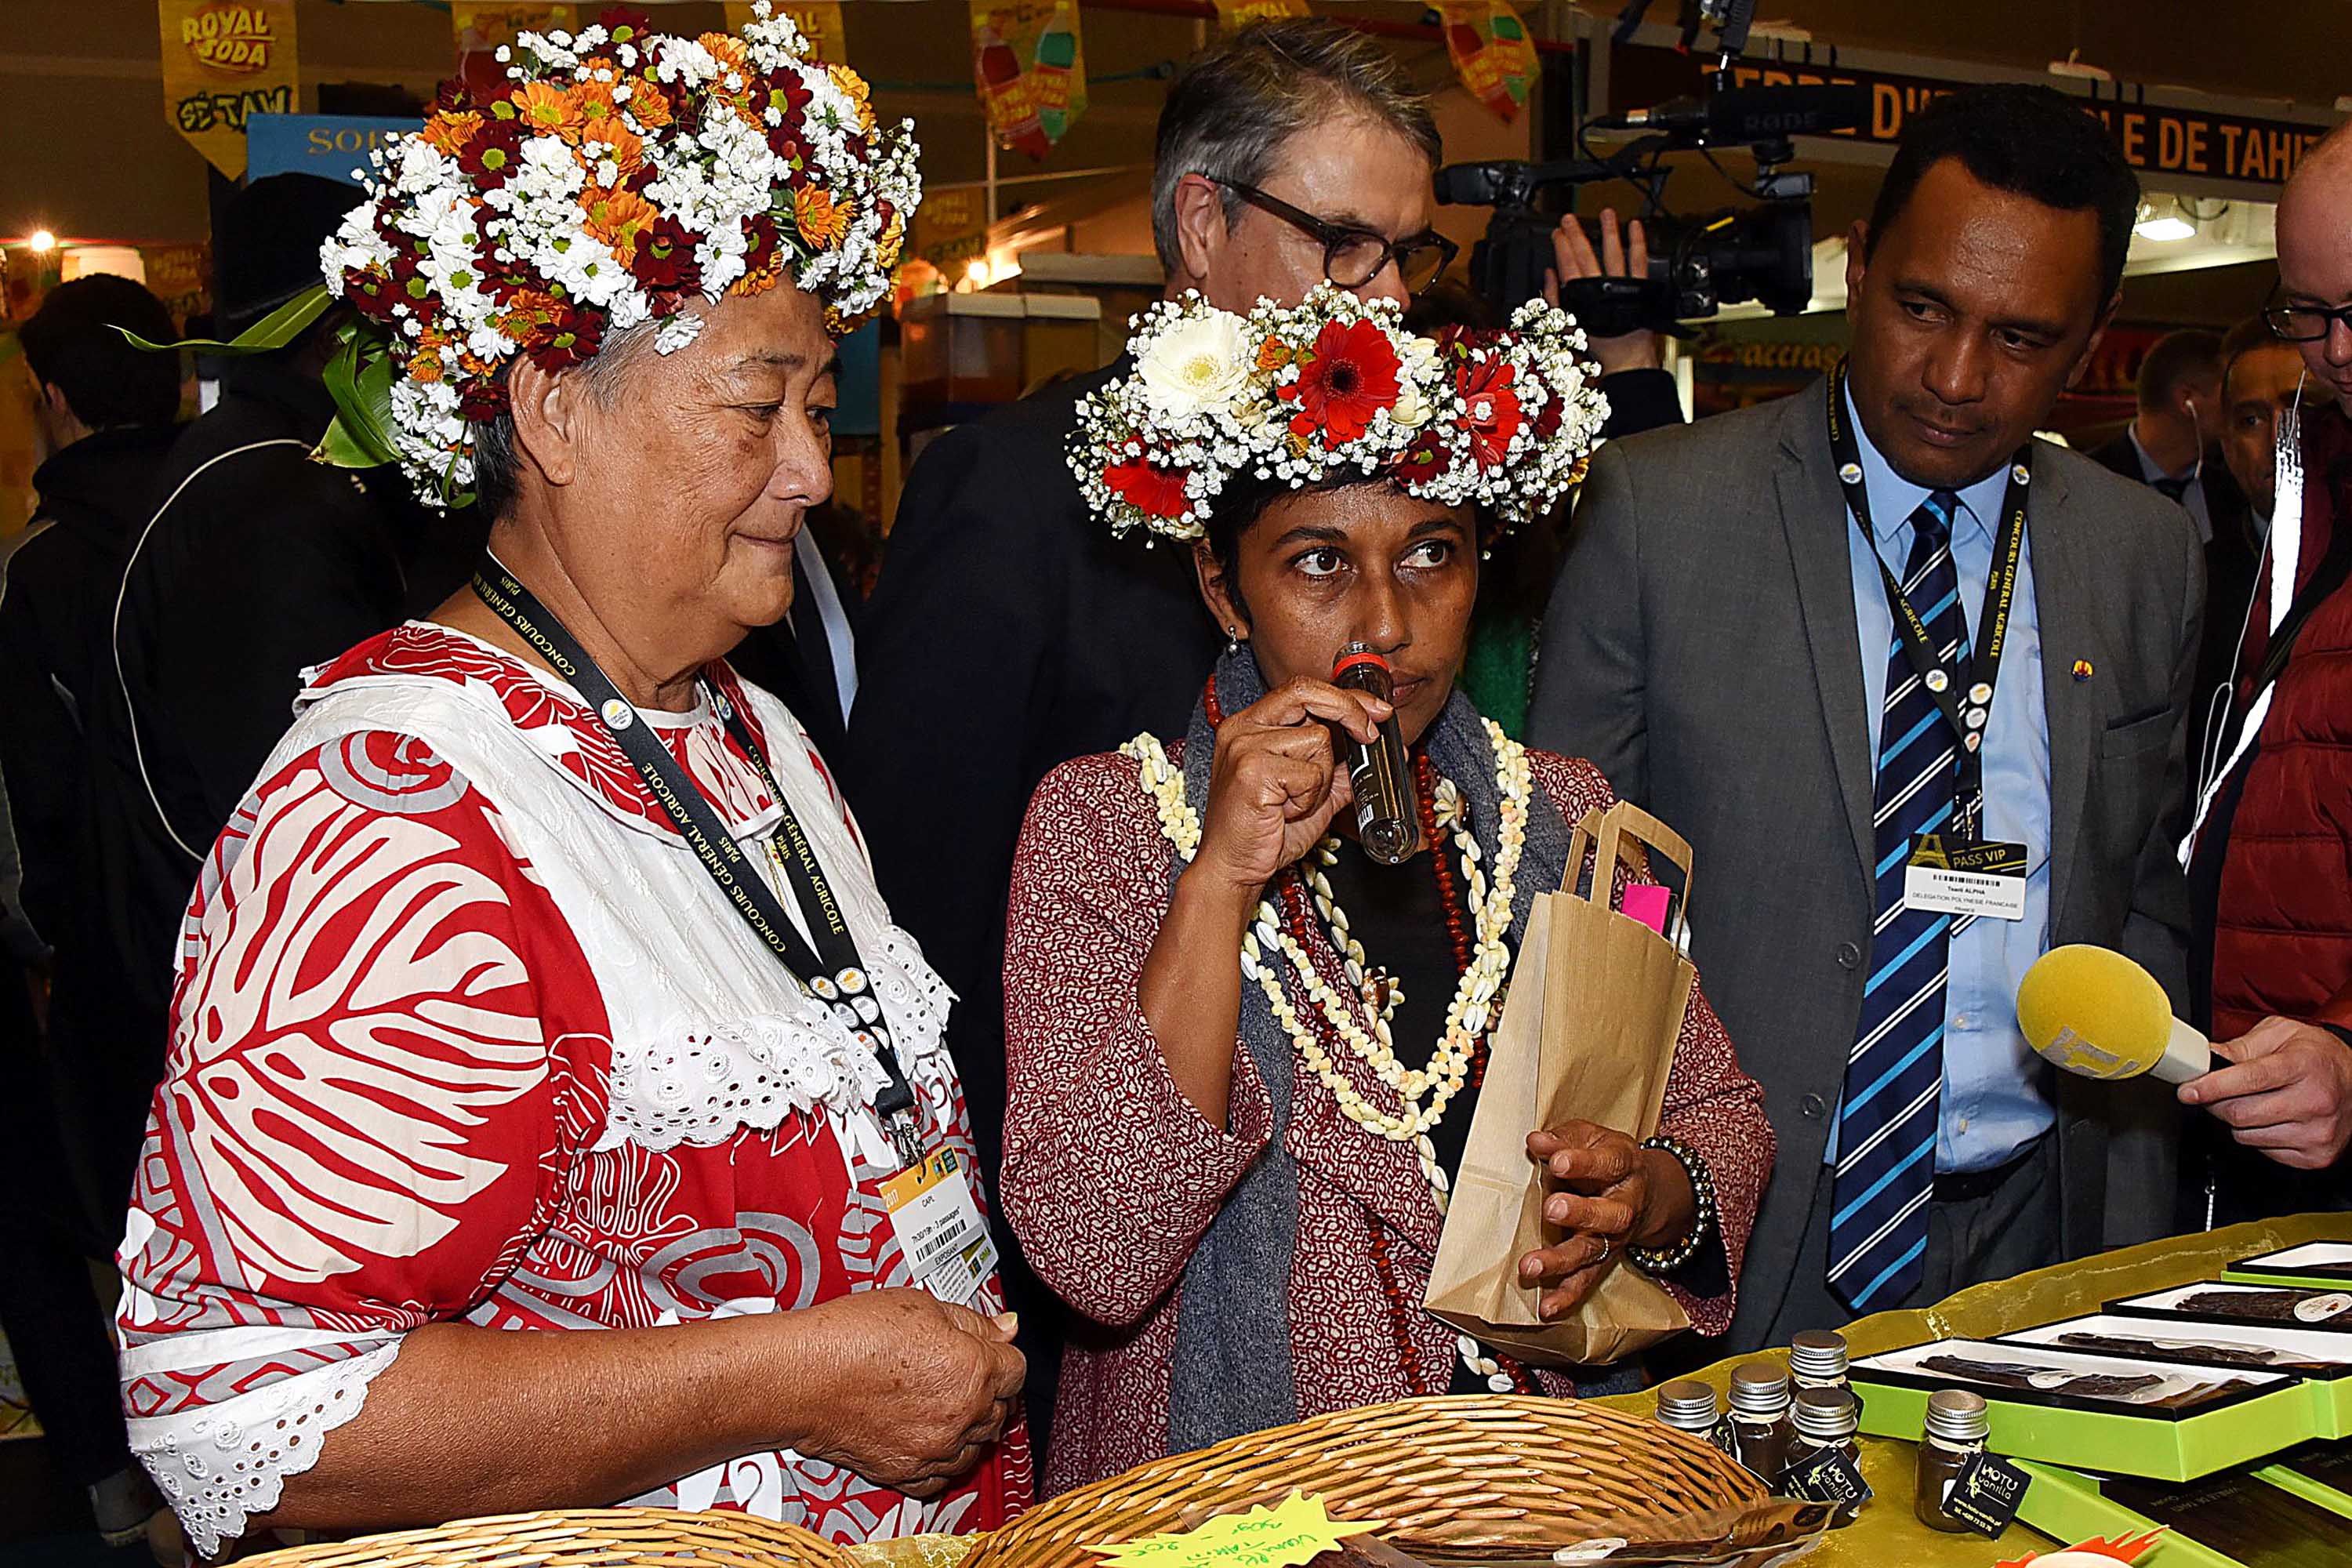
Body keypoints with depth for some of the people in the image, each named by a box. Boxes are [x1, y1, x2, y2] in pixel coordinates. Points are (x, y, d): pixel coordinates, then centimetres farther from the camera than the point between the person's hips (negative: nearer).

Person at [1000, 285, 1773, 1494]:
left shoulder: (1556, 815, 8)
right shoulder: (1100, 823, -5)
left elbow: (1720, 1110, 14)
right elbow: (1090, 1256, -14)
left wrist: (1655, 1196, -8)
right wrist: (1220, 880, -21)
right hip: (1224, 1497, -3)